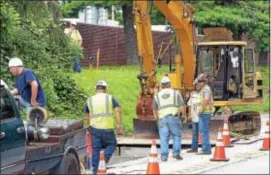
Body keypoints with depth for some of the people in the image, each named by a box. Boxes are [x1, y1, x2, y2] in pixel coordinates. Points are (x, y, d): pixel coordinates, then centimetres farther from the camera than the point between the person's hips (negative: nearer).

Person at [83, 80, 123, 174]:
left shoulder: (90, 100, 12)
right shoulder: (110, 98, 5)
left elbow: (87, 116, 20)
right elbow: (118, 111, -5)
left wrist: (89, 126, 34)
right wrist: (119, 125, -5)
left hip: (94, 128, 2)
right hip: (108, 128, -2)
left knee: (95, 149, 9)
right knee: (111, 144, 17)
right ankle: (106, 156, -11)